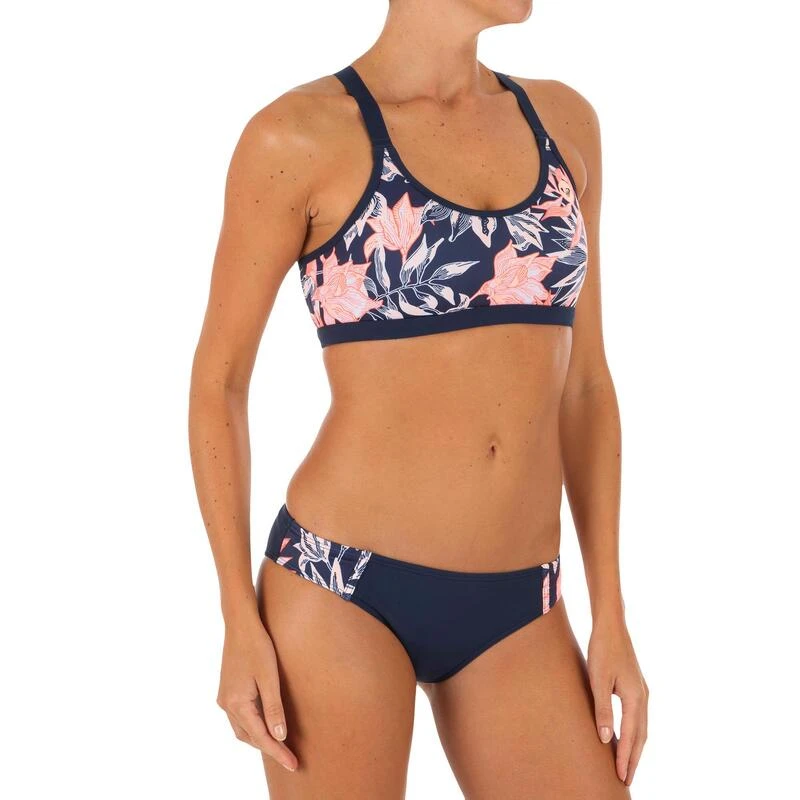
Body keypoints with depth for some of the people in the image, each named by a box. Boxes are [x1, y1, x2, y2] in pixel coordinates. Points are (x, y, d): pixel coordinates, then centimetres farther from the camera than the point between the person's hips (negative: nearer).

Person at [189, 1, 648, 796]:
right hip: (342, 589, -4)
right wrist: (240, 622, -6)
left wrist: (610, 614, 7)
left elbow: (581, 380, 10)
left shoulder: (561, 120, 8)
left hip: (513, 616, 5)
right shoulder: (297, 137, -7)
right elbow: (218, 378, -1)